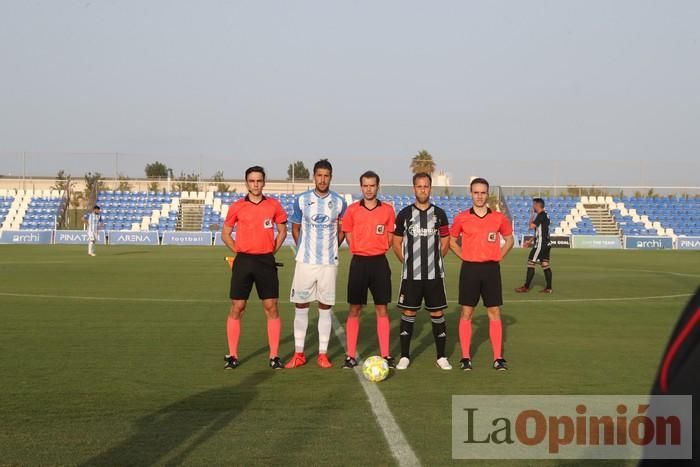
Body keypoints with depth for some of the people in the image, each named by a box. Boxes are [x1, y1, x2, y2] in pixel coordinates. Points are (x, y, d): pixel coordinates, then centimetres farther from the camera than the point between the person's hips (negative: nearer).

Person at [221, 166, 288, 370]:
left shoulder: (273, 205, 3)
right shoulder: (237, 207, 1)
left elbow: (282, 230, 14)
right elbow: (225, 233, 11)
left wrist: (272, 250, 4)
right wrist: (238, 251, 1)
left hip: (266, 261, 0)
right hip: (244, 261, 0)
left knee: (271, 308, 0)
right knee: (237, 308, 1)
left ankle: (274, 355, 7)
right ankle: (232, 355, 11)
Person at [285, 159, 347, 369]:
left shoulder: (339, 202, 1)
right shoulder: (301, 200, 0)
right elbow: (295, 228, 11)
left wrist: (331, 249, 9)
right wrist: (303, 249, 9)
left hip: (329, 263, 0)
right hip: (305, 262, 0)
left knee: (326, 307, 3)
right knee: (300, 306, 2)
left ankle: (323, 354, 10)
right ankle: (299, 353, 10)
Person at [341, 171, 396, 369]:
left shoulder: (387, 210, 2)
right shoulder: (352, 209, 0)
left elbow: (389, 237, 9)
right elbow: (348, 234, 8)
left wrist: (377, 250, 0)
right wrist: (361, 251, 2)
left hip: (379, 262, 1)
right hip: (359, 262, 0)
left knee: (382, 309, 3)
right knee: (354, 309, 2)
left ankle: (385, 355, 9)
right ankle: (351, 356, 8)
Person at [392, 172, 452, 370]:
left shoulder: (439, 214, 4)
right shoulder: (404, 214, 2)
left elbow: (445, 243, 11)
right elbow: (396, 243, 9)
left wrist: (433, 260, 8)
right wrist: (408, 261, 6)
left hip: (435, 274, 1)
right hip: (411, 274, -1)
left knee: (437, 313, 3)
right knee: (408, 313, 2)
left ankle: (441, 357, 12)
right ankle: (404, 356, 11)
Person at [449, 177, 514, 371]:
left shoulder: (499, 218, 2)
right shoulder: (461, 218, 0)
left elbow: (509, 240, 16)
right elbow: (452, 241, 13)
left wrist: (498, 257, 5)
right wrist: (464, 257, 2)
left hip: (491, 269, 1)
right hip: (469, 269, -1)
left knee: (494, 313, 1)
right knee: (466, 313, 2)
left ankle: (498, 358, 6)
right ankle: (465, 357, 8)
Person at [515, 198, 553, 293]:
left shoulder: (541, 215, -14)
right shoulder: (544, 215, 16)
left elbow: (532, 226, -22)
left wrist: (531, 220, -1)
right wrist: (530, 241, 22)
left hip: (540, 244, -10)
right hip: (545, 244, 10)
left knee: (530, 264, -5)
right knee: (545, 265, 8)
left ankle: (526, 287, -2)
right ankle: (548, 288, 6)